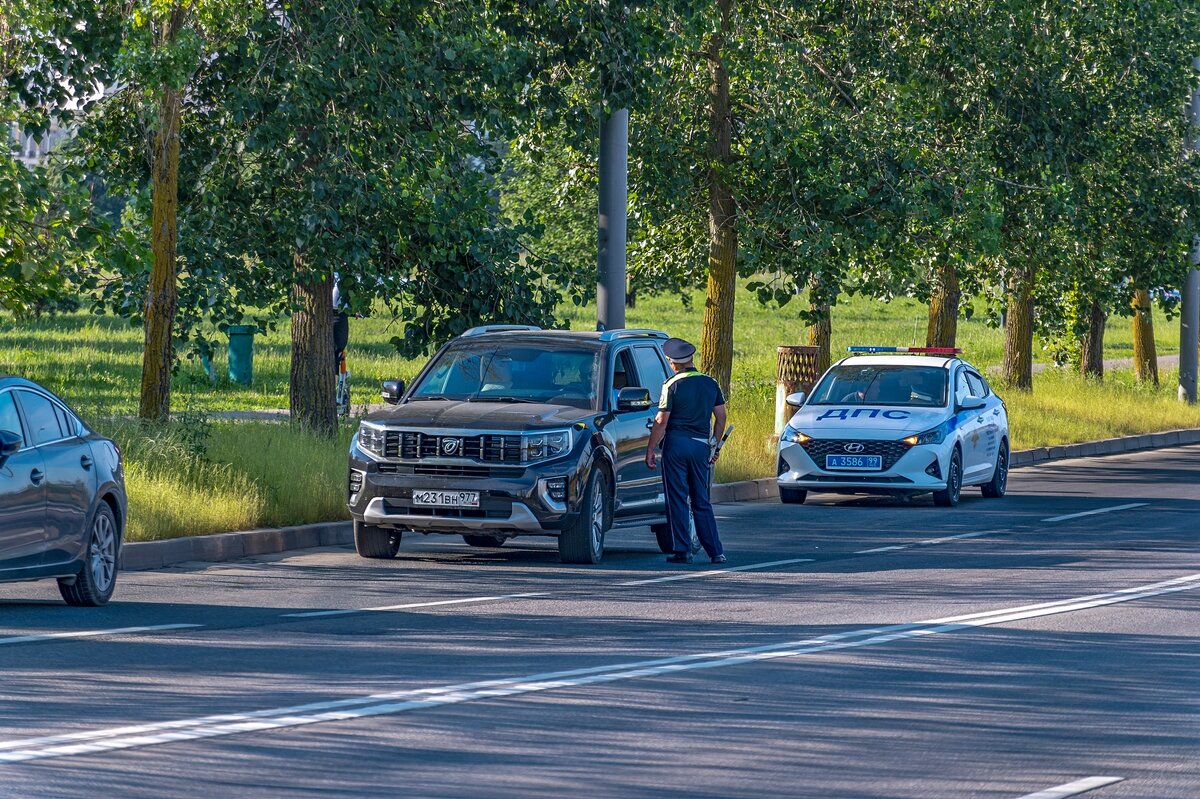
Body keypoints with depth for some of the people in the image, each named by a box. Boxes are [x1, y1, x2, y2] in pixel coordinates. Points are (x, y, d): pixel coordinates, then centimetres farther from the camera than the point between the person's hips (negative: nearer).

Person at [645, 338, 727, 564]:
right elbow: (721, 417, 11)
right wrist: (713, 445, 21)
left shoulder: (672, 386, -6)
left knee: (677, 500, 1)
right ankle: (716, 551, 6)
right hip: (701, 444, 4)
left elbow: (661, 421, -9)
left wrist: (650, 450, -3)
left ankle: (682, 551, -2)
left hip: (676, 443, -4)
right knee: (701, 501, 11)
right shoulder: (710, 384, 8)